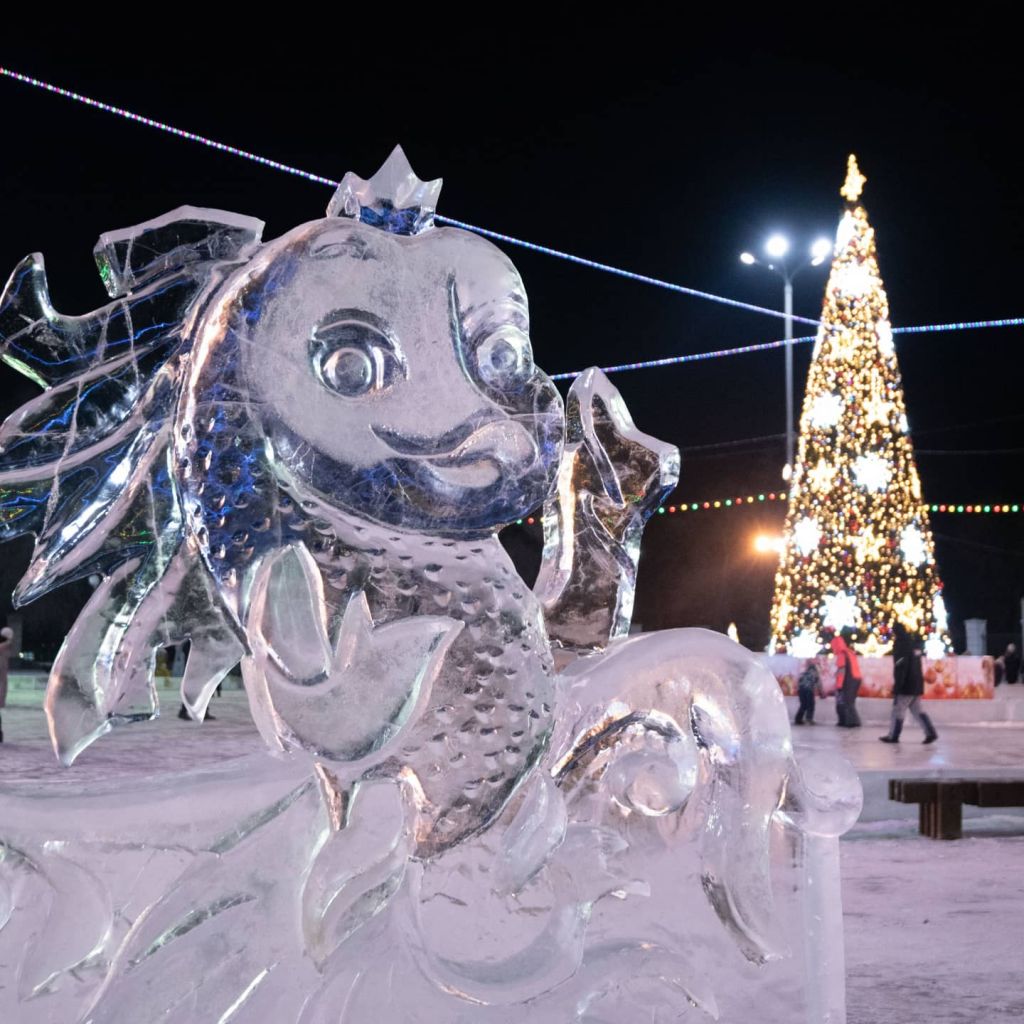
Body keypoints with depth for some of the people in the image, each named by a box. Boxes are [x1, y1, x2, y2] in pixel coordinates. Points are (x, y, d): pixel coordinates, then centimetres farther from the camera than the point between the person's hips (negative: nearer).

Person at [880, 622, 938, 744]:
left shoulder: (901, 646, -14)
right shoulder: (914, 643, 12)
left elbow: (900, 669, -19)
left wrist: (897, 687, -17)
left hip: (906, 685, -9)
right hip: (917, 684, 9)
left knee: (898, 710, 0)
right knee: (916, 710, 12)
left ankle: (893, 736, 6)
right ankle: (930, 733, 4)